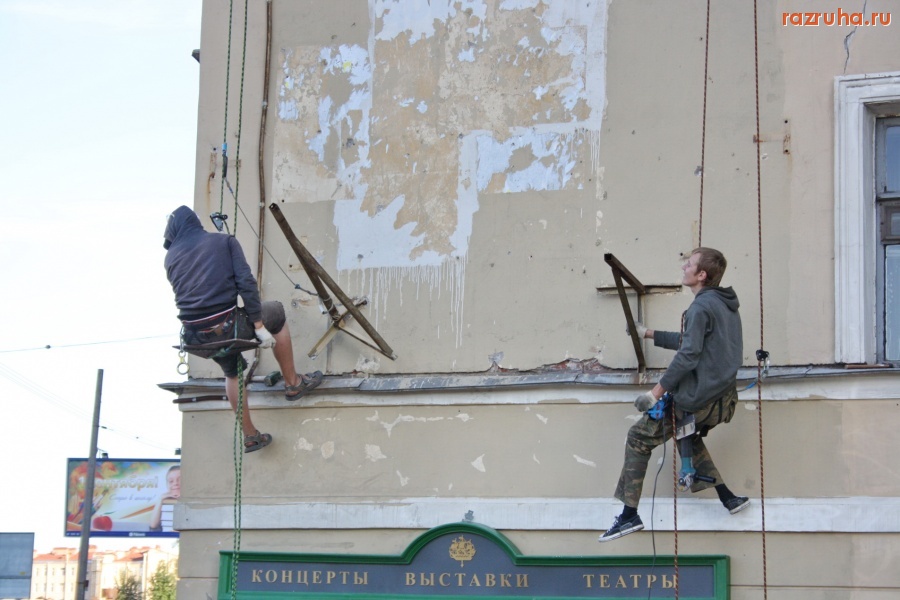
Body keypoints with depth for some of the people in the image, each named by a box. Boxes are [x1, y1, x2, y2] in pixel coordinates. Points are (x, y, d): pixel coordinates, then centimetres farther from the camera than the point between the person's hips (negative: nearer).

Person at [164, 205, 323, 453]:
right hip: (226, 328, -4)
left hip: (195, 340, 4)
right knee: (276, 314, 23)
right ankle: (293, 384, 30)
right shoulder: (224, 241, 6)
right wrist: (259, 325, -6)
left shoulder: (171, 257, 13)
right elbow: (246, 282, -5)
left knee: (232, 372, 32)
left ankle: (250, 436, 36)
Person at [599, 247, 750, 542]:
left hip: (695, 399, -9)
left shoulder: (701, 307, -16)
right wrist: (651, 334, 30)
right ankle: (728, 498, 25)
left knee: (638, 438, 1)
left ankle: (629, 515, 0)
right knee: (687, 436, 34)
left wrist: (658, 390, -18)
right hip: (721, 396, 9)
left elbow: (688, 354, -22)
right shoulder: (726, 305, 14)